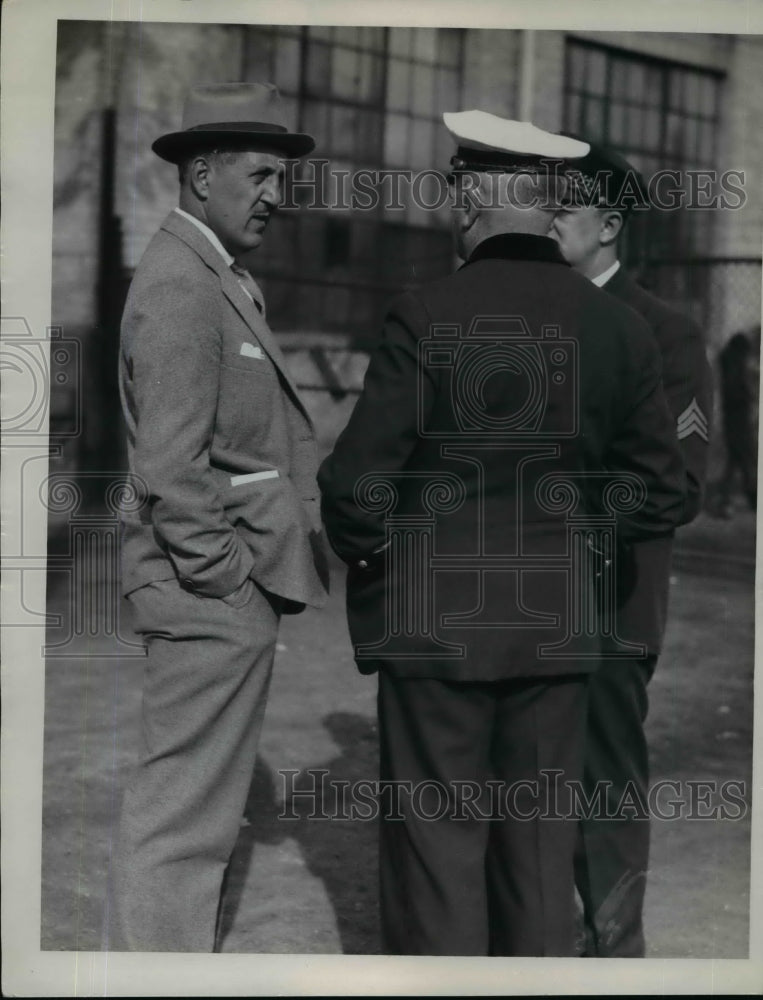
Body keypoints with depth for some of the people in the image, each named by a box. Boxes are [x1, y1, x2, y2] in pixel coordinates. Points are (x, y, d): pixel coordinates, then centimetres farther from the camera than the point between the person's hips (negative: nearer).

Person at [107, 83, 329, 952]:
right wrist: (228, 578, -16)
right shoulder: (179, 290, -17)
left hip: (229, 588, 11)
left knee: (191, 806, 19)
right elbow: (172, 468, -22)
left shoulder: (222, 278, 15)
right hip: (212, 593, -11)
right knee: (182, 815, -1)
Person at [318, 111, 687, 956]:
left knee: (437, 845, 6)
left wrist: (364, 553, 8)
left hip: (436, 624, -4)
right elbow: (661, 496, 7)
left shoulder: (427, 318, -13)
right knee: (539, 845, 14)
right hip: (556, 625, 4)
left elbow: (357, 484, -12)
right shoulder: (617, 327, 1)